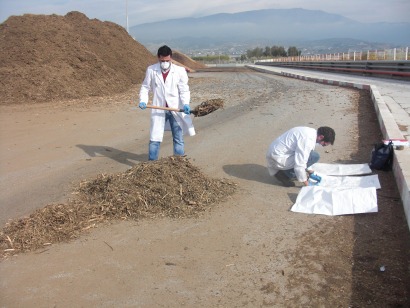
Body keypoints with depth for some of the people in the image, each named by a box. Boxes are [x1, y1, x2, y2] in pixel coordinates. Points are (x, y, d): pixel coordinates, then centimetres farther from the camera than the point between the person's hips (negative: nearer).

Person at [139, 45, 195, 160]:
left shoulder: (180, 71, -5)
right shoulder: (151, 70, -1)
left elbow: (184, 90, -5)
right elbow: (145, 87, 7)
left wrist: (185, 104, -22)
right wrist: (143, 101, -10)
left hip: (175, 109, 0)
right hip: (158, 110, 0)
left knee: (178, 140, 10)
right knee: (154, 140, 1)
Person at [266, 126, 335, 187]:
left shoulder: (311, 132, 7)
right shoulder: (308, 140, -24)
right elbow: (299, 165, -24)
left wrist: (308, 170, 24)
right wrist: (307, 184, -13)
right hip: (278, 159, -10)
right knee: (315, 156, -14)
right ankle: (286, 175, -6)